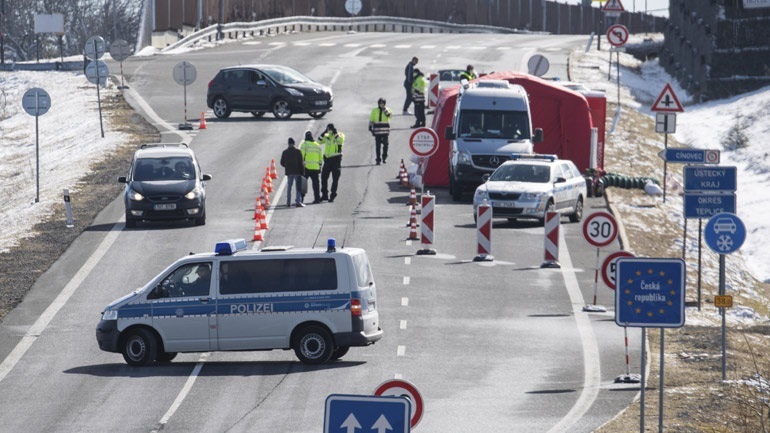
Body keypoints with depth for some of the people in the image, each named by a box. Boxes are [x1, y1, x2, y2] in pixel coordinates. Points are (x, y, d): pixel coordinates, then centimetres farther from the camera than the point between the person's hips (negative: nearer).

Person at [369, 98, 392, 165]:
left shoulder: (387, 110, 5)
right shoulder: (375, 110, 7)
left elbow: (390, 115, -16)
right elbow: (371, 119, 8)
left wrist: (385, 109, -20)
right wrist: (370, 127, 1)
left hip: (385, 129, -1)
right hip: (377, 130, 1)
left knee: (385, 144, -5)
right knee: (377, 145, 0)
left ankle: (384, 158, 8)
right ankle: (378, 159, 5)